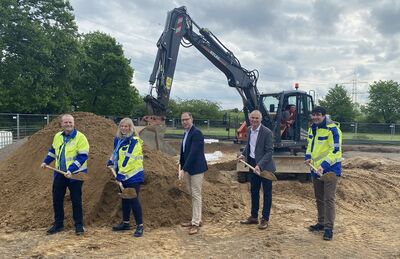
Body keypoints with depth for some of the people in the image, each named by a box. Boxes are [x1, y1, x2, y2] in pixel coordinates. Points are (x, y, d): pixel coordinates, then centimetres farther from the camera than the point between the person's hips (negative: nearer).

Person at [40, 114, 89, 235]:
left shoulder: (80, 137, -14)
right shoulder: (58, 136, 6)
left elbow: (82, 156, -19)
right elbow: (53, 150, 24)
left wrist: (71, 170, -26)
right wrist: (46, 162, 17)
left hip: (75, 174, -6)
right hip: (60, 174, 6)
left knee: (76, 200, 1)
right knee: (57, 199, 10)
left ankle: (79, 225, 14)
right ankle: (58, 224, 25)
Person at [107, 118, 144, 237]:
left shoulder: (134, 141, -15)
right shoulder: (118, 139, 9)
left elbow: (129, 158, -21)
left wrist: (121, 173, -24)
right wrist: (111, 161, 10)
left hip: (133, 175, -8)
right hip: (123, 176, 8)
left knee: (133, 200, -7)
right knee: (125, 199, 16)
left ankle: (140, 226, 1)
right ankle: (125, 223, 29)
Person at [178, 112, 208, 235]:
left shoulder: (196, 133, -17)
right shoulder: (186, 133, 11)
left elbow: (193, 153, -23)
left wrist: (183, 169, -24)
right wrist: (182, 166, 10)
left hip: (196, 169, -9)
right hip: (188, 169, 9)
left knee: (196, 195, -3)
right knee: (193, 195, 16)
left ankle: (196, 223, 4)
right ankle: (196, 220, 27)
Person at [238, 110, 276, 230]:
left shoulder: (267, 132, -18)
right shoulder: (249, 130, 4)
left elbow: (269, 151, -19)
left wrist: (259, 165, -27)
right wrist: (243, 154, 6)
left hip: (265, 166, -7)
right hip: (252, 164, 7)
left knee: (267, 193, 6)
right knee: (254, 191, 16)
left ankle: (265, 219, 17)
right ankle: (254, 216, 29)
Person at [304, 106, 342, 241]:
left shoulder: (332, 129, -17)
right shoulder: (312, 128, 8)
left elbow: (336, 150, -22)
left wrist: (324, 166, -29)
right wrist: (308, 157, 2)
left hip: (330, 169, -8)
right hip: (316, 169, 8)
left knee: (329, 199, -6)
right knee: (319, 198, 18)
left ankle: (329, 228, 2)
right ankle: (321, 222, 32)